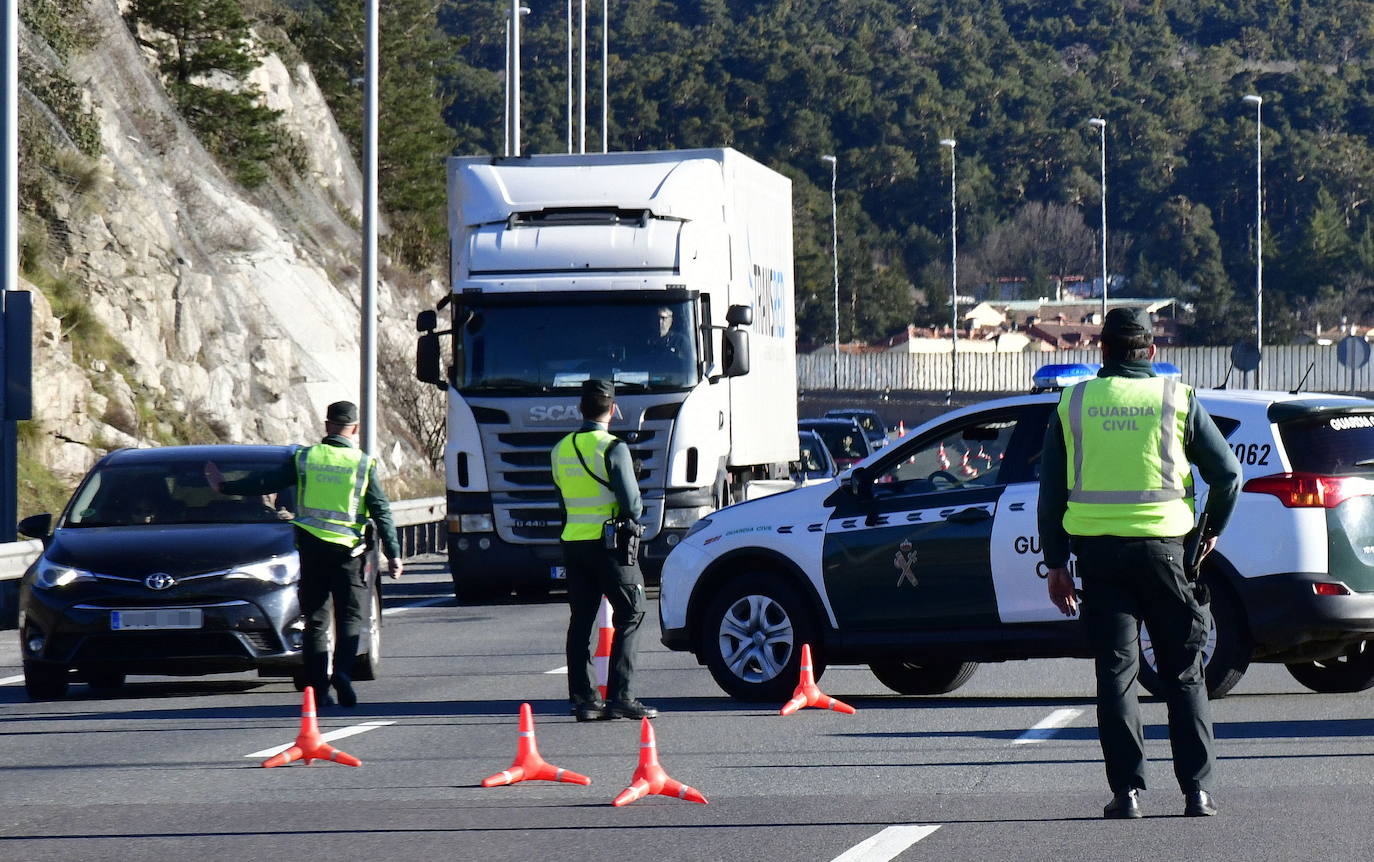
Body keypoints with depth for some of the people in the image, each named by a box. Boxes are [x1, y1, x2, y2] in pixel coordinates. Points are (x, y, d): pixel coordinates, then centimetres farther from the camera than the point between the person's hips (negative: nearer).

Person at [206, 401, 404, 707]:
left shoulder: (304, 458, 2)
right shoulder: (363, 464, -1)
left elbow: (265, 484, 6)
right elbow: (382, 511, -2)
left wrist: (223, 486, 19)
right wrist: (393, 554, 2)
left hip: (311, 547, 2)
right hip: (347, 551, -2)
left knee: (315, 619, 8)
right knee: (350, 617, 4)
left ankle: (318, 687, 4)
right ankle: (342, 671, -19)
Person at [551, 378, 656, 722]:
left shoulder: (561, 450, 9)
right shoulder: (612, 449, -12)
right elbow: (631, 505, -15)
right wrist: (636, 512, 7)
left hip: (572, 543, 6)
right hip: (608, 544, -6)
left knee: (580, 621, 9)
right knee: (629, 616, 0)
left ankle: (583, 698, 7)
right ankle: (619, 697, -7)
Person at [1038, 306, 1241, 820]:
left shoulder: (1074, 403, 7)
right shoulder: (1177, 399, 3)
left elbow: (1051, 491, 6)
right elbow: (1227, 474, 1)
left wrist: (1055, 563, 11)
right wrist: (1211, 531, 18)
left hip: (1098, 551, 1)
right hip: (1162, 548, -1)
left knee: (1115, 672, 4)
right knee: (1183, 675, 7)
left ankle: (1126, 791, -2)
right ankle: (1197, 790, 1)